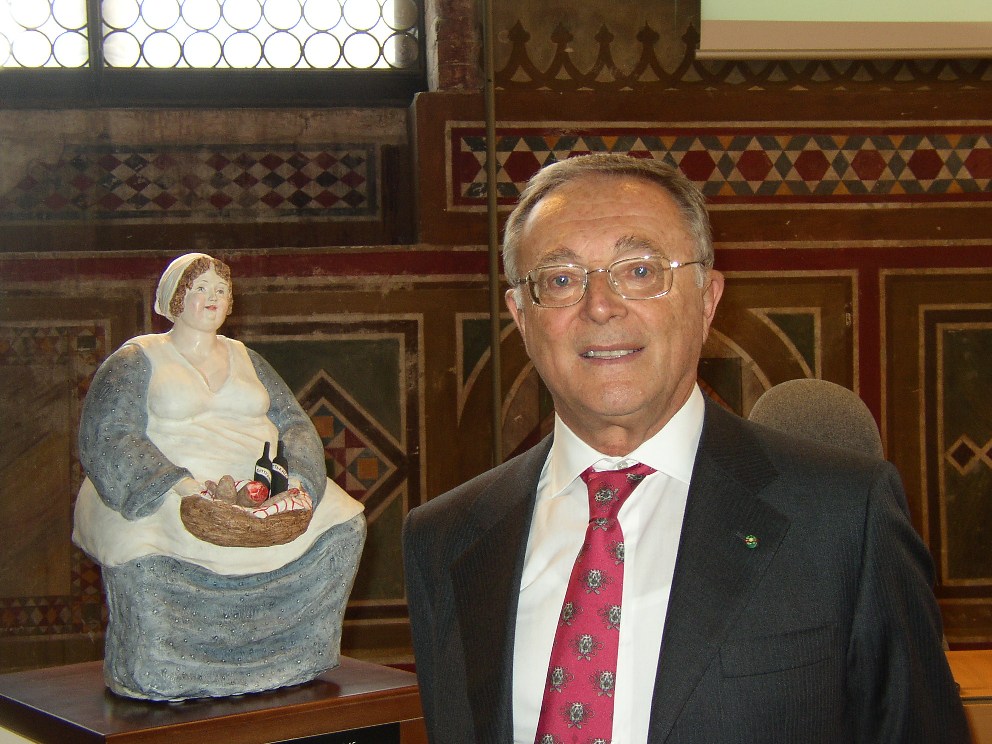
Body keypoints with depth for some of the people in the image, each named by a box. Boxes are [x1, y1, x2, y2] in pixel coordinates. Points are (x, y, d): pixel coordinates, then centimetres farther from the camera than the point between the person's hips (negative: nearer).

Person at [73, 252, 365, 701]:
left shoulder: (246, 360, 21)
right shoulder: (134, 361, 5)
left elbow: (294, 424, 14)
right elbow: (106, 440, -8)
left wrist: (295, 479, -9)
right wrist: (175, 484, -23)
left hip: (258, 490, 5)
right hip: (158, 494, -4)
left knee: (344, 524, -15)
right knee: (141, 550, -38)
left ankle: (291, 660, -3)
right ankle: (149, 678, -15)